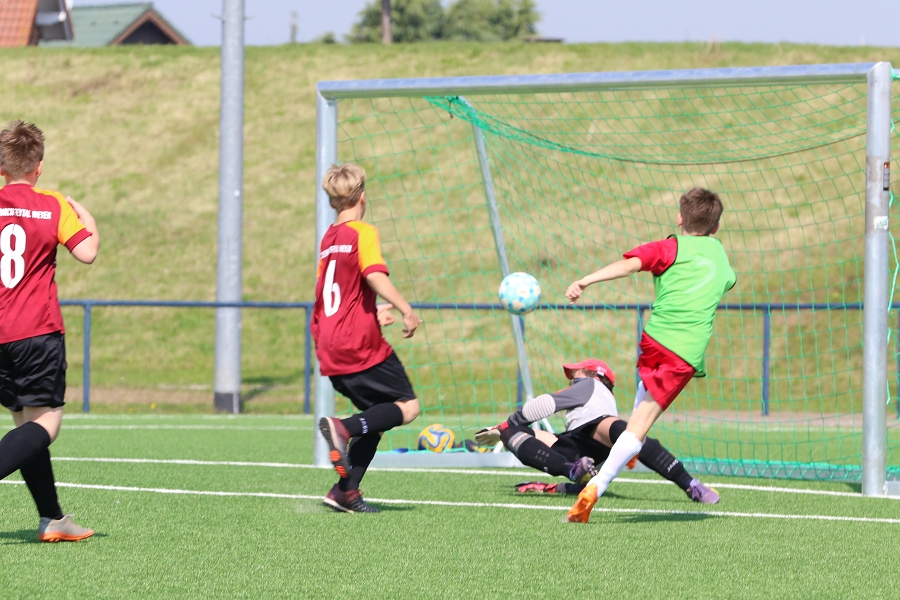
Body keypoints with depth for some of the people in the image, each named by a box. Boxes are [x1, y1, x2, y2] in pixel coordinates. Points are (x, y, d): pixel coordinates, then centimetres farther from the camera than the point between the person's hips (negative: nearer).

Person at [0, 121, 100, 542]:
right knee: (46, 423, -5)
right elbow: (87, 252, -7)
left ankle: (52, 519, 13)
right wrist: (88, 220, 13)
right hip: (38, 333, -4)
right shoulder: (53, 206, -2)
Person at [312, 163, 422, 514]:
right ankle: (343, 428, -23)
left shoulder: (328, 239, 19)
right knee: (407, 406, -2)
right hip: (360, 345, -8)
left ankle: (346, 491, 1)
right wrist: (407, 310, -22)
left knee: (378, 416, 13)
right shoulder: (362, 233, -6)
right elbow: (374, 275, -23)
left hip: (330, 351, 8)